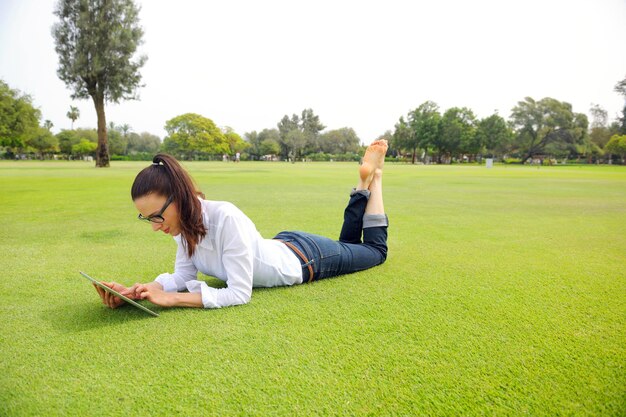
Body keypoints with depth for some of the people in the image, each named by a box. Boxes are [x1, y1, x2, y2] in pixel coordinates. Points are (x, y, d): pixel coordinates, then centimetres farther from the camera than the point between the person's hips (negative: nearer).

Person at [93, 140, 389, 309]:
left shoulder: (226, 218, -41)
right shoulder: (184, 220, -17)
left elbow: (239, 293, -38)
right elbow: (183, 275, -13)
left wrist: (172, 299, -40)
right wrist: (139, 292, -29)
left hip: (307, 258, -6)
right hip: (283, 245, 6)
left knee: (375, 249, 22)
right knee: (348, 244, 34)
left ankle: (373, 176, 29)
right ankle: (363, 186, 38)